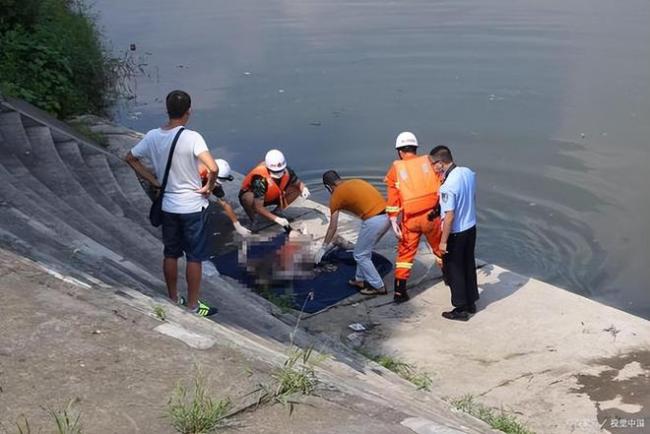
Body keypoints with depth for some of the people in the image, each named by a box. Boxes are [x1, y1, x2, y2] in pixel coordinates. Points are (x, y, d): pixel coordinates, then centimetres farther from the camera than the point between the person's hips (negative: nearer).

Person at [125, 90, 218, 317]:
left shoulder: (153, 136, -4)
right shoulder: (191, 137, -21)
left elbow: (130, 158, 10)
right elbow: (213, 168, -32)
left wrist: (154, 181, 9)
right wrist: (208, 187, -13)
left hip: (167, 206, 5)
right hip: (192, 207, -5)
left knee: (170, 254, 18)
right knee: (194, 257, 8)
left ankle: (173, 300, 31)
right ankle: (193, 305, 17)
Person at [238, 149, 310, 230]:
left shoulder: (286, 171, -22)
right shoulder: (260, 179, -38)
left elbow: (298, 183, -3)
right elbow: (258, 207, -41)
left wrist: (304, 189, -28)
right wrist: (276, 219, -51)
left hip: (271, 197, 5)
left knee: (296, 189, -13)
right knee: (250, 198, -42)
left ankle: (276, 212, -1)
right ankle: (252, 220, -10)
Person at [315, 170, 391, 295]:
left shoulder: (336, 195, 5)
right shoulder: (356, 182, 23)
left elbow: (332, 227, 8)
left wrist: (323, 248, 17)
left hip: (374, 221, -8)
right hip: (386, 216, 8)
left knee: (360, 255, 11)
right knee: (365, 249, 26)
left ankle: (378, 287, 15)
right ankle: (360, 279, 38)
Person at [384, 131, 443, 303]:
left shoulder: (395, 169, 2)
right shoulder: (428, 162, 5)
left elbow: (392, 197, -3)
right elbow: (441, 187, 1)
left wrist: (393, 220, -3)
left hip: (410, 219, -1)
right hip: (432, 216, 1)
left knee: (405, 253, 10)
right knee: (440, 248, 20)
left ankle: (399, 291, 7)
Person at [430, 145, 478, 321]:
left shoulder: (448, 186, -29)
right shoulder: (469, 173, -5)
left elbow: (449, 216, -26)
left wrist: (443, 241, -17)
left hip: (456, 234, -8)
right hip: (471, 228, 8)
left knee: (454, 270, 9)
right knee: (469, 266, 20)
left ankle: (461, 309, 18)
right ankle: (471, 303, 34)